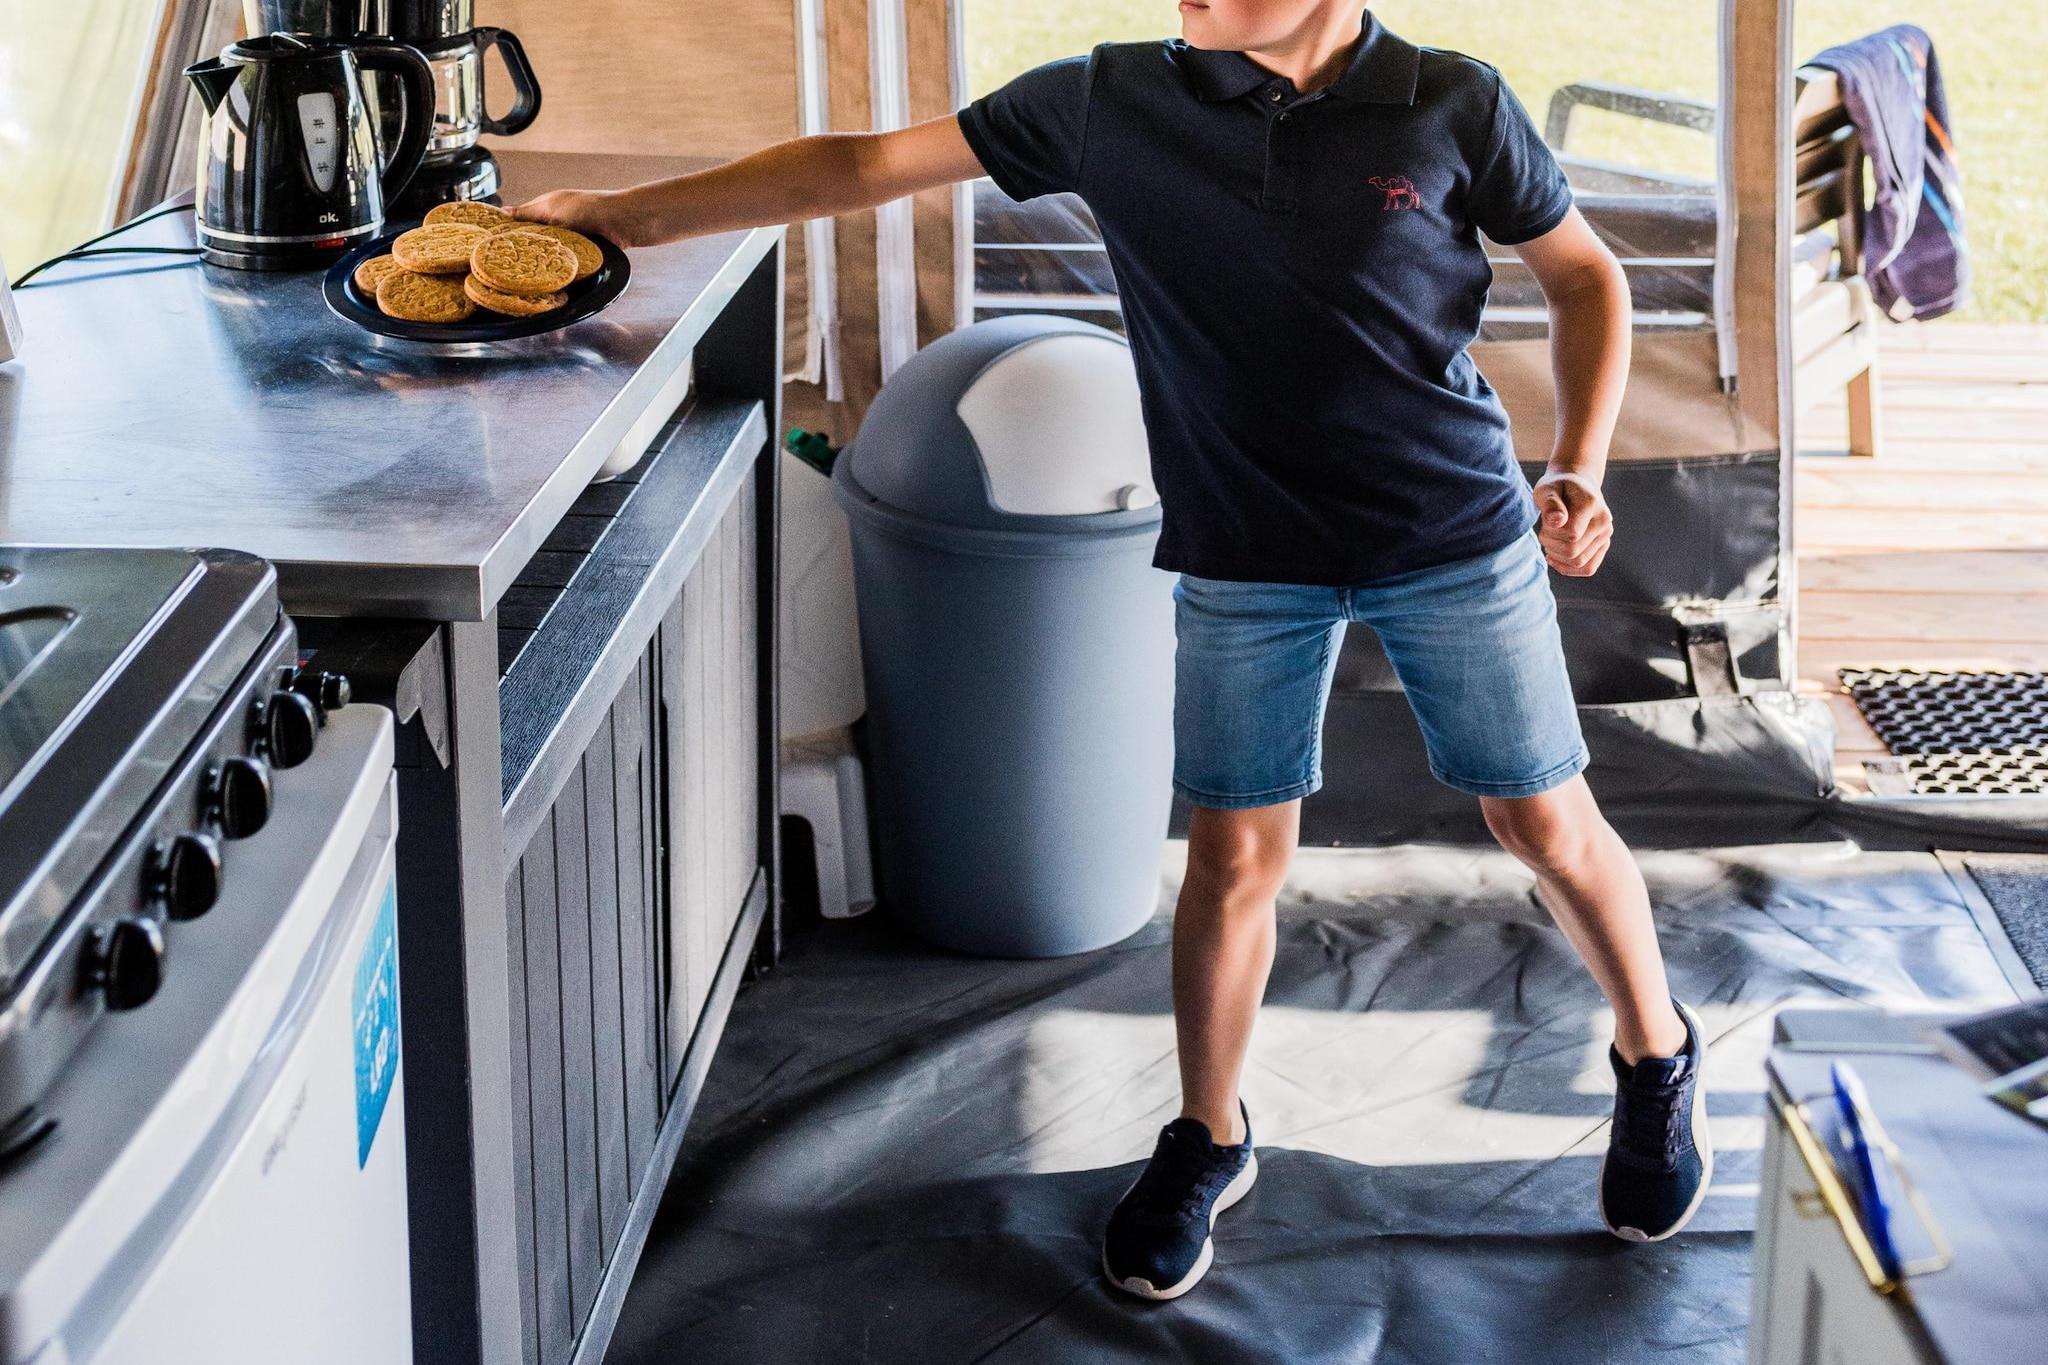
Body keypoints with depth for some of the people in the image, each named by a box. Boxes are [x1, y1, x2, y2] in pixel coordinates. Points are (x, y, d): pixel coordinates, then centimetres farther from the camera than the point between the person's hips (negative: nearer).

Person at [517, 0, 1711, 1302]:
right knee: (1236, 853, 6)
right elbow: (865, 165, -5)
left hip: (1458, 538, -1)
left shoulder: (1454, 107, -10)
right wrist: (630, 214, -7)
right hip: (1245, 555, 1)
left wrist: (1581, 467, -11)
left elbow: (1585, 274, 3)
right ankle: (1207, 1143, 28)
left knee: (1546, 821, 9)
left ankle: (1659, 1059, 36)